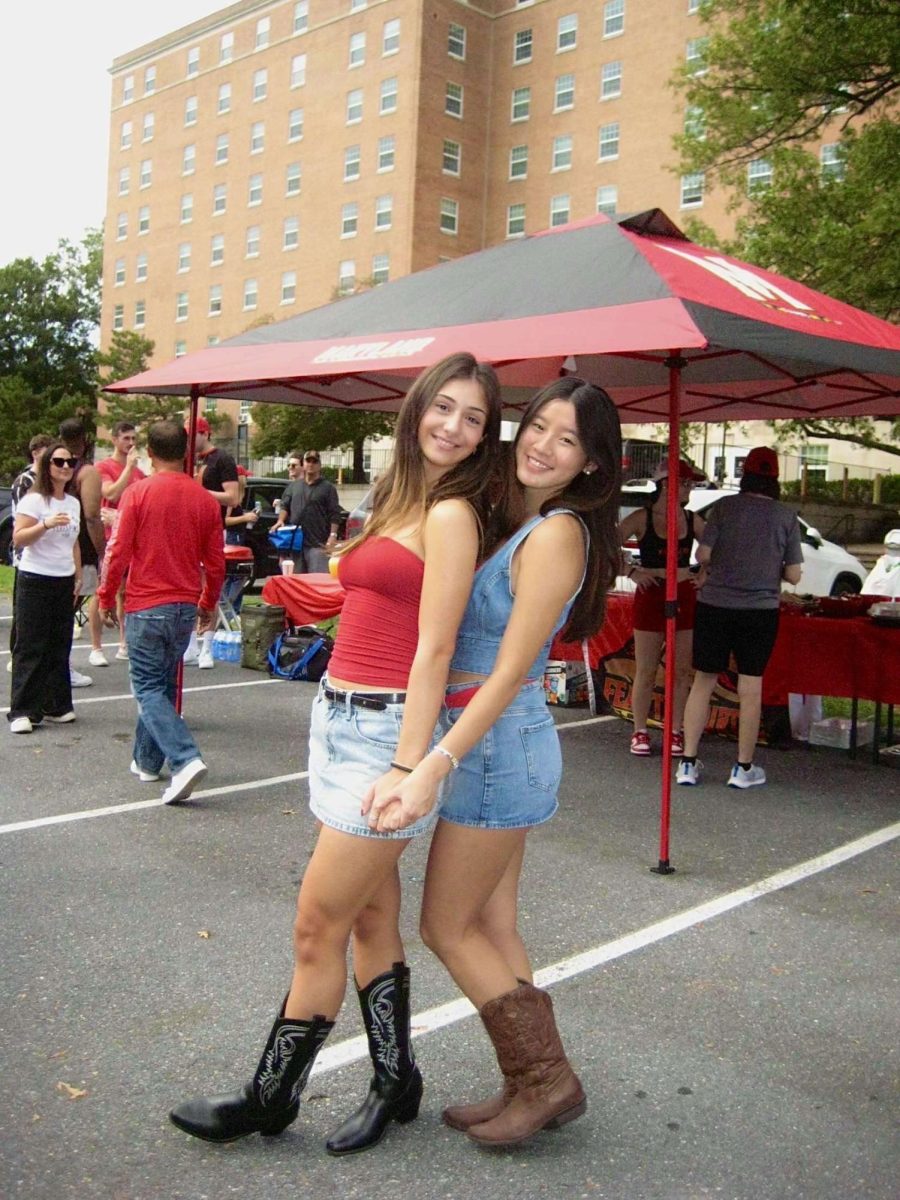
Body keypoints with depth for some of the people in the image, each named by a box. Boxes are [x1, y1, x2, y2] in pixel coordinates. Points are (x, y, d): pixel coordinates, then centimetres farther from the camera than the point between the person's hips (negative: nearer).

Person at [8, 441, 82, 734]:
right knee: (31, 647, -4)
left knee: (59, 646, 7)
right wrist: (46, 525, -29)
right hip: (35, 580, -6)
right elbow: (18, 539, -16)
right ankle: (22, 712, 0)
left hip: (64, 582, 6)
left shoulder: (73, 503, 12)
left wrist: (78, 578, 17)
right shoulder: (34, 500, -8)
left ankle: (56, 706, 14)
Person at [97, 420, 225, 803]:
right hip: (186, 607, 5)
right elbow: (215, 563, 6)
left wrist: (106, 598, 3)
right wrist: (208, 604, 20)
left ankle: (186, 759, -18)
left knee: (149, 688, 0)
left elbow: (118, 552, -10)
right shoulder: (205, 500, 2)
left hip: (146, 607, -4)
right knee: (163, 684, 18)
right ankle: (147, 761, 26)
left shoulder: (138, 492, -10)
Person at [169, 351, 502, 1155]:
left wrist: (406, 769, -18)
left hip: (386, 732, -8)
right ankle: (395, 1084, 31)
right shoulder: (400, 502, 14)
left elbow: (434, 649, -16)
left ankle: (269, 1100, 21)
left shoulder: (451, 515, -11)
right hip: (340, 720, 8)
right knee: (371, 918, 16)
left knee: (317, 930, 3)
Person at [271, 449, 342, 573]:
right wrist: (280, 520, -1)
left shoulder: (328, 487, 3)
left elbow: (334, 514, -2)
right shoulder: (293, 486, 18)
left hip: (318, 544, -5)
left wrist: (333, 535, -13)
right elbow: (285, 506, 19)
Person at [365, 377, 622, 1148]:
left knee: (447, 927, 5)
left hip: (498, 744, -9)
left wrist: (430, 770, -29)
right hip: (506, 744, 9)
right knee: (492, 927, 16)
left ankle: (547, 1079, 18)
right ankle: (536, 1086, 28)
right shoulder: (514, 521, 10)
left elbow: (507, 675, -23)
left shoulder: (555, 534, -18)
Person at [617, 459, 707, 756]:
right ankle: (640, 732, 15)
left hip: (685, 597, 4)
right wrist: (632, 572, -11)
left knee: (682, 671, 6)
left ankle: (676, 732, 16)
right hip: (650, 596, -3)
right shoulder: (642, 518, -5)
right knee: (646, 671, 3)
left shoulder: (692, 520, 6)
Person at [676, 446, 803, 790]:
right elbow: (794, 575, -2)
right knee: (751, 687, 8)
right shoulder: (786, 516, -2)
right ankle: (744, 768, 14)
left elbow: (703, 555, -8)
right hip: (760, 610, 0)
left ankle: (688, 763, 11)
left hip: (715, 605, 0)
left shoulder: (725, 507, -3)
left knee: (703, 681, 9)